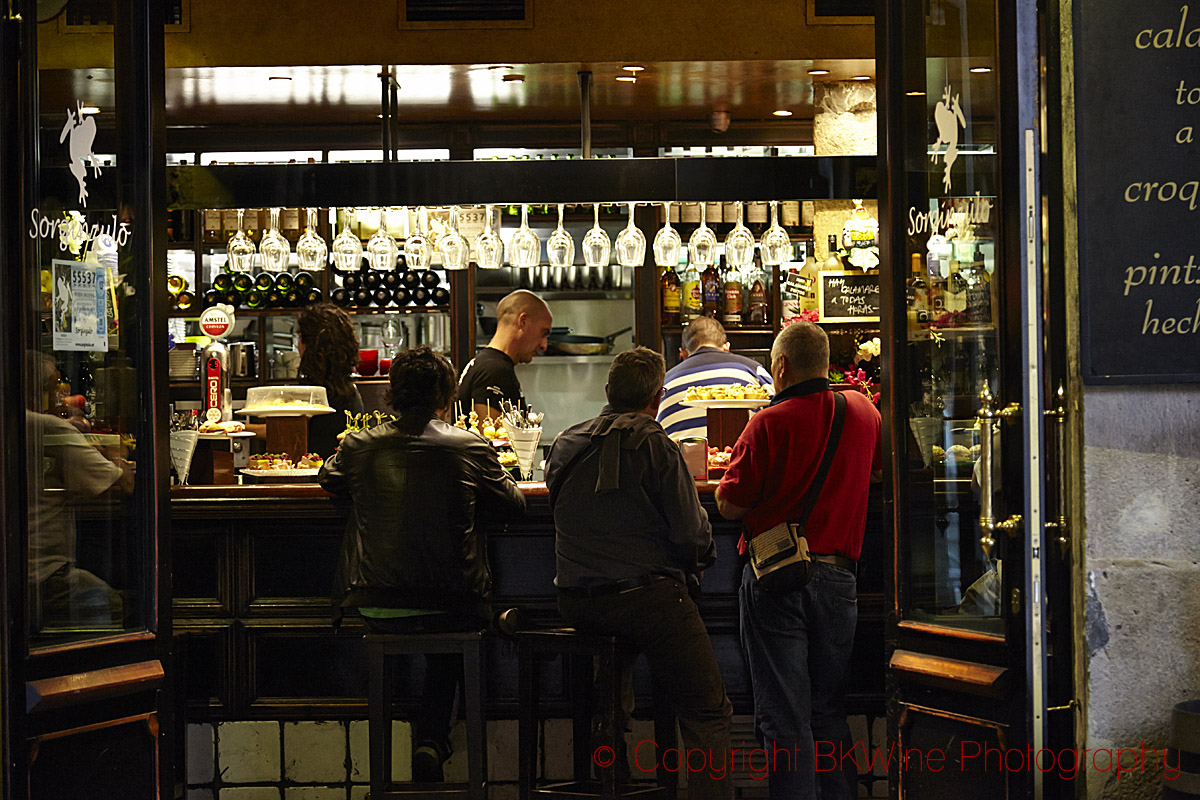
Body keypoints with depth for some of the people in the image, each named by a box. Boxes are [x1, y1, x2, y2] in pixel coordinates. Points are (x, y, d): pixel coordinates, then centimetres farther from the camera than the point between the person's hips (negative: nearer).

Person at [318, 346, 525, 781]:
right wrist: (495, 472, 26)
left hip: (375, 610, 2)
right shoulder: (469, 448, -5)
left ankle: (427, 743, 27)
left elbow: (326, 478, 23)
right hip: (449, 610, -2)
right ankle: (431, 739, 15)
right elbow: (514, 504, 8)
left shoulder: (358, 446, 1)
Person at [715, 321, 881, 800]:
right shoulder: (862, 411, 6)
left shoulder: (770, 423, -11)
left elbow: (729, 506, -9)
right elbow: (875, 471, 25)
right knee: (829, 712, 15)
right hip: (838, 576, 5)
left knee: (784, 716, -1)